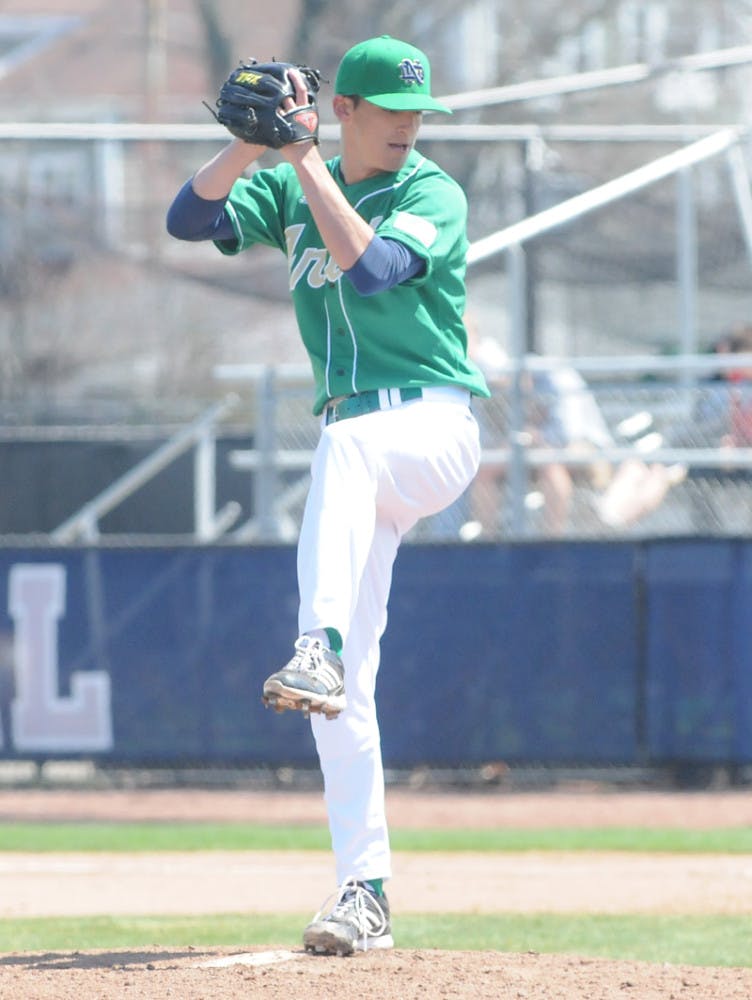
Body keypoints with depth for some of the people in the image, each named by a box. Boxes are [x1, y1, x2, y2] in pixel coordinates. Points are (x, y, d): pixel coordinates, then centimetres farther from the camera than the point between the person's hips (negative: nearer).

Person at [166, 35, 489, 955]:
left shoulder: (434, 196, -3)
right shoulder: (292, 190, 12)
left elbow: (371, 266, -21)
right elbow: (190, 217, -2)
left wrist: (304, 159, -19)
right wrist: (254, 143, -16)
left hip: (432, 425, -5)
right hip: (354, 452, 5)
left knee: (347, 444, -41)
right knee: (348, 687, -2)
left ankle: (319, 647, -56)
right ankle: (363, 893, -2)